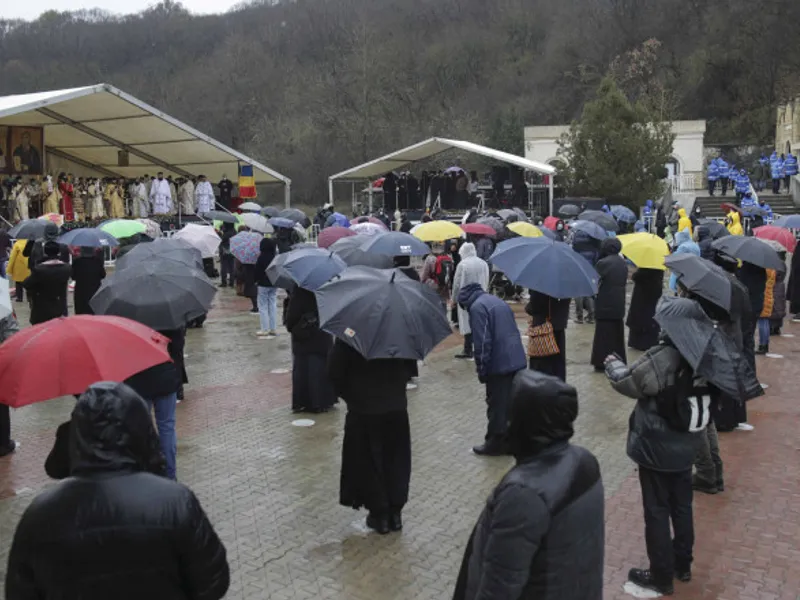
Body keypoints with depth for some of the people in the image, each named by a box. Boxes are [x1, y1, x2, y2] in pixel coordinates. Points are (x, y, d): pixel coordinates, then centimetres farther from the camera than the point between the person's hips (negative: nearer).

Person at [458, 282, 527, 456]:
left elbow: (482, 342, -17)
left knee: (497, 405, 3)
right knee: (512, 403, 14)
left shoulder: (477, 307, -10)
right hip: (517, 361, 8)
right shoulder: (498, 301, 17)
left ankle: (496, 443, 12)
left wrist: (482, 370, -9)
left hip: (499, 364, -8)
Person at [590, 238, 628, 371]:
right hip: (619, 305, 7)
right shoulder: (623, 263, 7)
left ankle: (603, 362, 2)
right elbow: (624, 282, 12)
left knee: (604, 335, 0)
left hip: (605, 305, -7)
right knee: (617, 335, 14)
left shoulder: (603, 263, -15)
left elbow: (596, 281, -6)